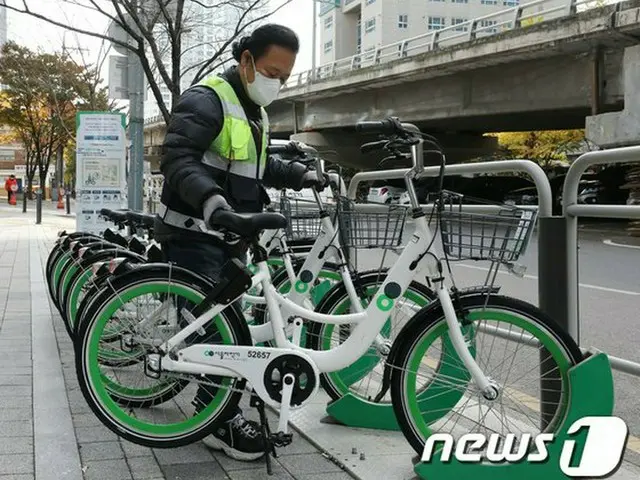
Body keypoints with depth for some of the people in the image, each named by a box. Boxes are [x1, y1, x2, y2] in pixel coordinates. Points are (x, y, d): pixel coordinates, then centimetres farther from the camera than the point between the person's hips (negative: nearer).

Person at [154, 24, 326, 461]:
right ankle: (222, 419, -1)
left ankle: (211, 398, 26)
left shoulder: (255, 112, 16)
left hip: (229, 235, 9)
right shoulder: (206, 101, -16)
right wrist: (210, 199, -45)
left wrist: (300, 175, 12)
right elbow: (176, 158, -28)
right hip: (194, 234, -9)